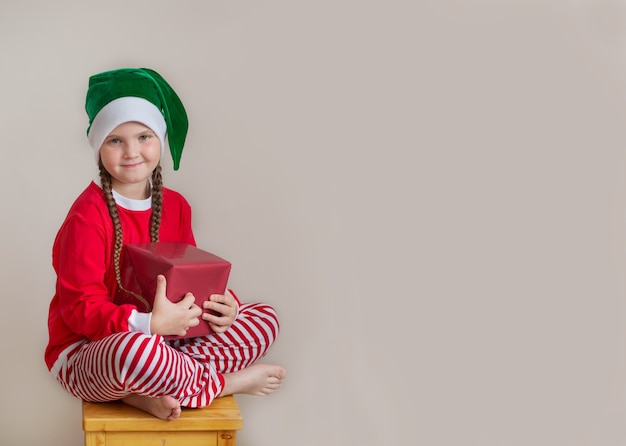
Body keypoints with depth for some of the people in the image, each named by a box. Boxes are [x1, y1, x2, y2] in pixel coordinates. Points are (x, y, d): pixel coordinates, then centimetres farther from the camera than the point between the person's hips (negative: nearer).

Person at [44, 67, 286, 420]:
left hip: (161, 336, 8)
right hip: (86, 351, -7)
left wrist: (223, 305, -12)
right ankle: (220, 384, -12)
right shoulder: (88, 215, -17)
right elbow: (81, 308, -21)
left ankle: (148, 391, -19)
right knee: (134, 349, -45)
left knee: (266, 319, -2)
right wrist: (150, 323, -35)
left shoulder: (175, 206, 4)